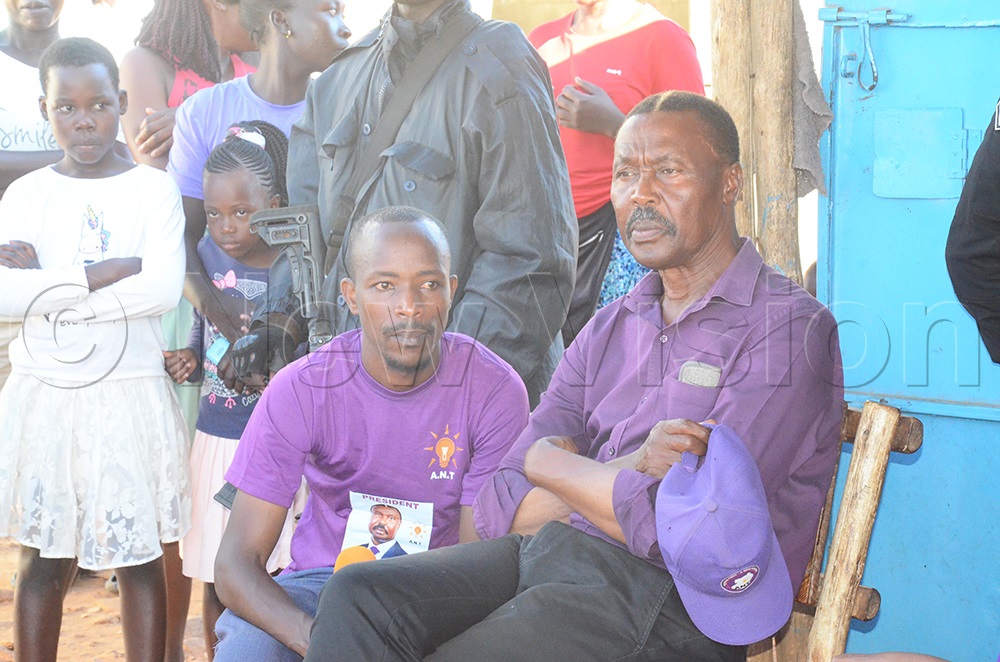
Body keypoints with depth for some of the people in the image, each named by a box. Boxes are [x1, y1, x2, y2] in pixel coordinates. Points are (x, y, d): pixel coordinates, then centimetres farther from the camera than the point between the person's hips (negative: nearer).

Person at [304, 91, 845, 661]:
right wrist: (626, 474, -9)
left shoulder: (789, 328, -5)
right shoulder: (609, 329, 18)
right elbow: (501, 507, 10)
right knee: (359, 596, -17)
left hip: (667, 594, -7)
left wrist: (548, 462, 0)